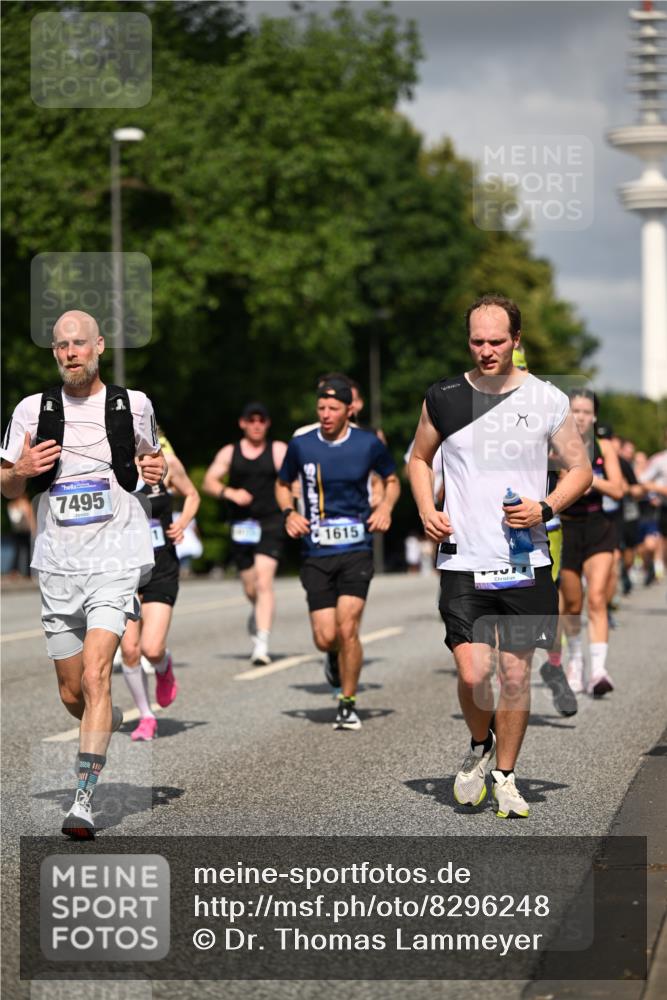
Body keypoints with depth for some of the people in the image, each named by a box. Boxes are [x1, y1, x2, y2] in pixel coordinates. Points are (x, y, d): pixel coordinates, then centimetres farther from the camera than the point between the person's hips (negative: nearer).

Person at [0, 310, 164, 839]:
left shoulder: (133, 404, 3)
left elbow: (149, 458, 21)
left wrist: (157, 469, -2)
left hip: (115, 558, -3)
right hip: (58, 562, 3)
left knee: (95, 674, -19)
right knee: (72, 694, 9)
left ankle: (84, 802, -19)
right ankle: (111, 719, 45)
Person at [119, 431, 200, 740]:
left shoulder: (167, 464, -5)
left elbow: (192, 495, 12)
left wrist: (182, 524, -4)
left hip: (161, 568, -1)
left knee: (152, 649, -13)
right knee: (129, 651, -4)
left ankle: (164, 668, 26)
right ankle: (146, 718, 17)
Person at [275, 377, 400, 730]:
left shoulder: (368, 444, 0)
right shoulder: (301, 445, 2)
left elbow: (391, 480, 16)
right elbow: (282, 485, 18)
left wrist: (386, 506, -3)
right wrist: (289, 512, -1)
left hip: (356, 550, -1)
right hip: (316, 554, 1)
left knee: (347, 628, -14)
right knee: (325, 638, -4)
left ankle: (348, 704, 3)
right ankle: (336, 657, 35)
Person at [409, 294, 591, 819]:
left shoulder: (548, 400, 0)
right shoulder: (443, 398, 3)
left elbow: (581, 471, 7)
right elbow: (420, 457, 19)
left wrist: (545, 508, -11)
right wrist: (426, 509, 2)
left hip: (527, 563, 0)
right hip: (463, 562, 0)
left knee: (515, 673, 4)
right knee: (473, 674, -10)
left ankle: (505, 776, 21)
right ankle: (479, 746, 20)